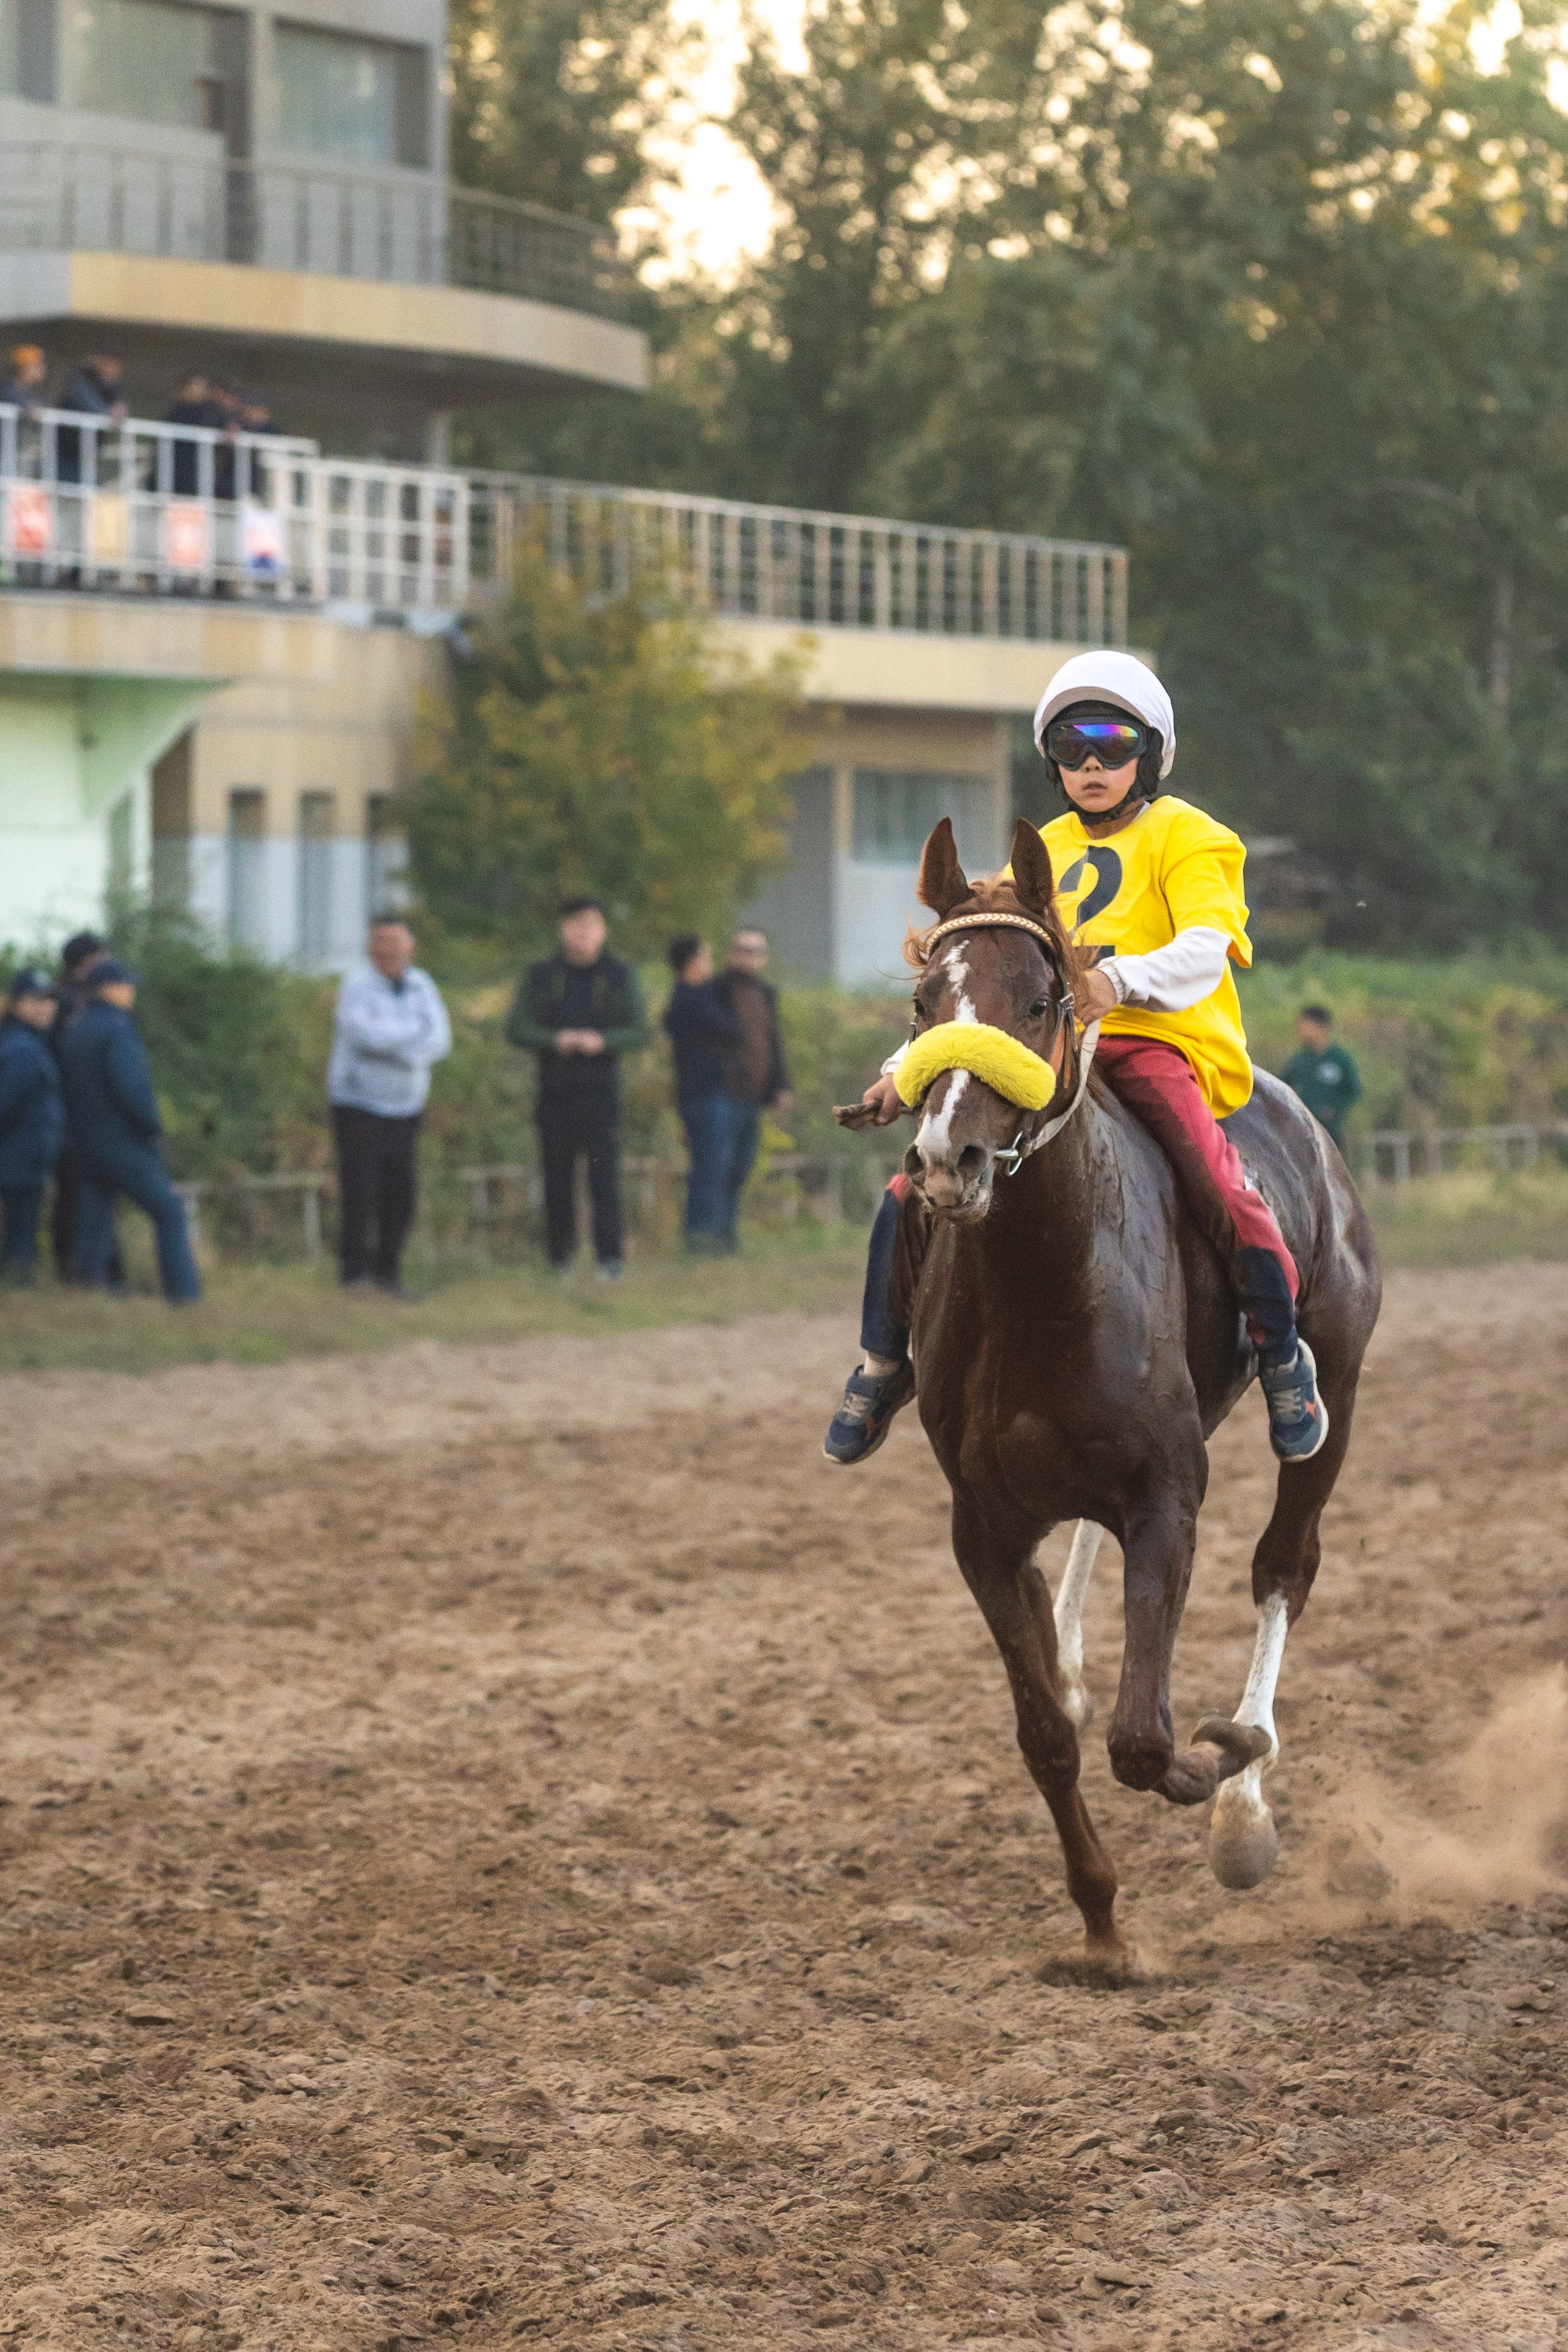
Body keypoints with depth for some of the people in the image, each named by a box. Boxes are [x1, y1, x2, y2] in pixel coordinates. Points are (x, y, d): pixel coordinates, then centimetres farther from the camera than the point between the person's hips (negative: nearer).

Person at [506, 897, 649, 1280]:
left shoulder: (620, 976, 4)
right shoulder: (540, 976, 5)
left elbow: (639, 1033, -1)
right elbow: (517, 1029, 0)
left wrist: (602, 1040, -20)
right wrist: (556, 1039, -19)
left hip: (602, 1092, -1)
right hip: (555, 1090, 1)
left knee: (605, 1174, -11)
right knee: (557, 1176, 4)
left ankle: (609, 1258, -13)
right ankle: (560, 1256, 14)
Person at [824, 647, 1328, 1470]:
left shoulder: (1186, 838, 4)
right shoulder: (1043, 853, 22)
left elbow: (1203, 952, -15)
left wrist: (1121, 980, -36)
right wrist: (909, 1064, 9)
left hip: (1157, 1041, -5)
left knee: (1218, 1186, -29)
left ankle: (1283, 1359, -8)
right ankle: (882, 1364, 9)